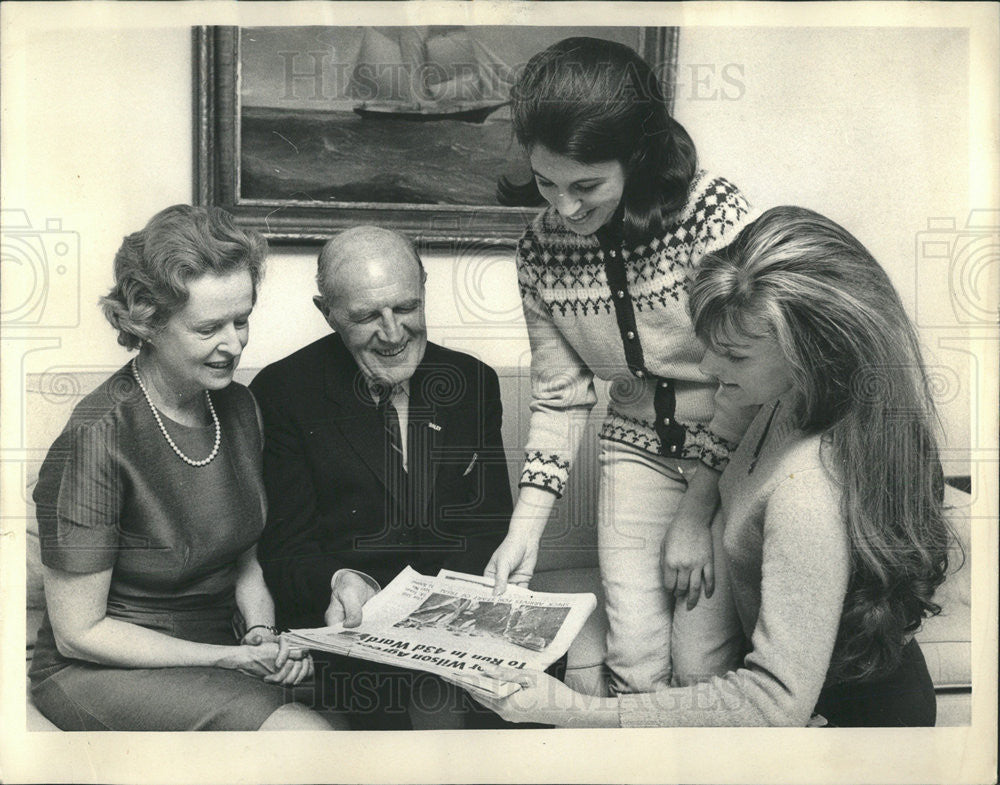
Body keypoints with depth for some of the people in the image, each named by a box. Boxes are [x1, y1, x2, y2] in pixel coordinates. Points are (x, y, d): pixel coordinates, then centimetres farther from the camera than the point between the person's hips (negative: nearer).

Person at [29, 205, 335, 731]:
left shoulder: (235, 405, 1)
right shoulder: (96, 440, -21)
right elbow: (78, 633, -15)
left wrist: (263, 633, -7)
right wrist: (231, 659, -18)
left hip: (214, 652, 6)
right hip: (101, 670, -6)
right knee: (306, 734, -28)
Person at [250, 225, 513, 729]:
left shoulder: (473, 382, 10)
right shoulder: (281, 392, 0)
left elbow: (489, 527, 10)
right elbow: (284, 549, -1)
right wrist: (340, 582, -25)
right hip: (345, 627, -4)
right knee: (435, 702, -33)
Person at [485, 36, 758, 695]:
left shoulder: (718, 215, -20)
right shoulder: (542, 252, -7)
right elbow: (561, 396, 1)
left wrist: (694, 515, -15)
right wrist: (525, 527, -7)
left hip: (738, 452, -3)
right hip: (640, 449, 3)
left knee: (700, 665, -6)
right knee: (633, 662, -2)